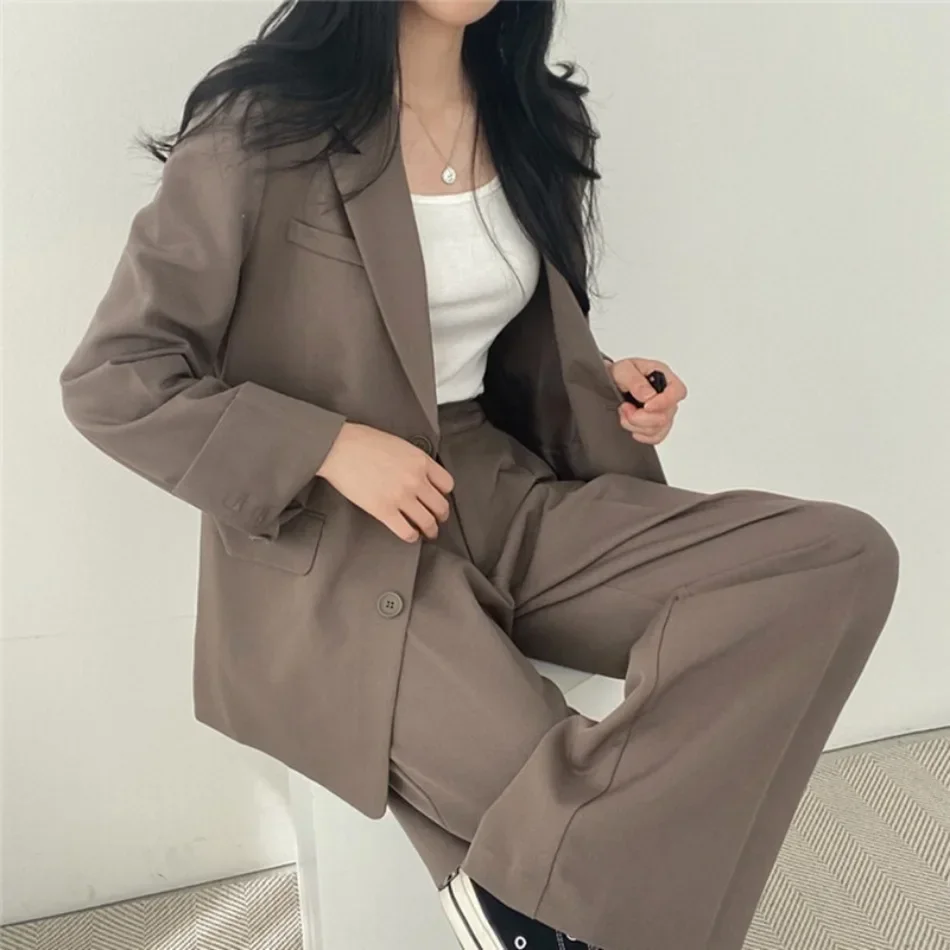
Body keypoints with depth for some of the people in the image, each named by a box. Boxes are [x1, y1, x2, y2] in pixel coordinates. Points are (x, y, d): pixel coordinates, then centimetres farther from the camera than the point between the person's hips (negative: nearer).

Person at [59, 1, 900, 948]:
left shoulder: (532, 121, 9)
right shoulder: (264, 126, -10)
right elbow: (108, 379, -8)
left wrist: (605, 387, -1)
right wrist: (328, 448, -18)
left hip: (503, 497, 7)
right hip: (332, 561, -6)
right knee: (615, 864, -23)